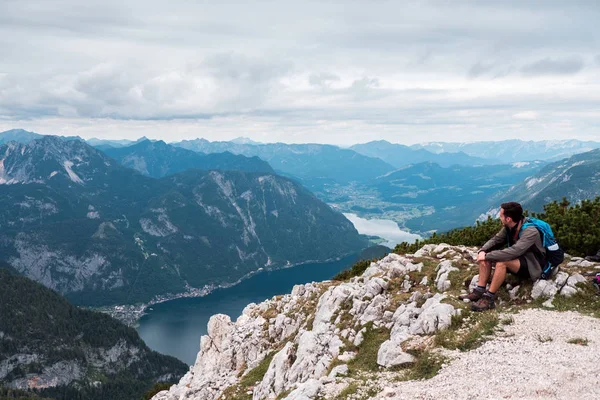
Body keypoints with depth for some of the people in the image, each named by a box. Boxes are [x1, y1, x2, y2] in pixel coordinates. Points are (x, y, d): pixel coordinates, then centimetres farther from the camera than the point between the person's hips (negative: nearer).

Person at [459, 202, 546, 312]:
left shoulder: (530, 231, -28)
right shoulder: (508, 227, -4)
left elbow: (514, 252, -38)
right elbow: (496, 240, 4)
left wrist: (487, 256, -34)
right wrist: (482, 251, -17)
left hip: (532, 266, -8)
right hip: (517, 261, 8)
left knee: (501, 261, -34)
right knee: (485, 257, -8)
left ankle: (489, 298, -28)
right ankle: (479, 291, -13)